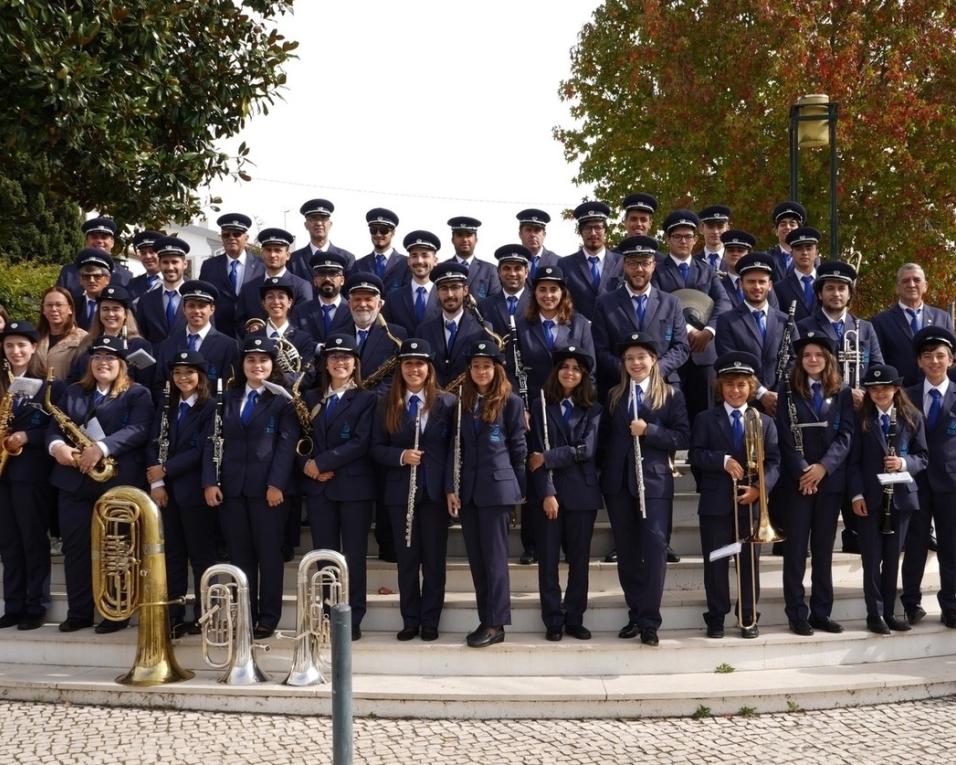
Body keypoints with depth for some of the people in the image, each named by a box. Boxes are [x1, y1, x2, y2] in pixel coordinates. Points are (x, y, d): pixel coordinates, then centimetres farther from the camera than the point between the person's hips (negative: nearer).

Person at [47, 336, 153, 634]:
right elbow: (54, 426, 11)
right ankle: (78, 612, 12)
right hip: (75, 481, 5)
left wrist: (101, 448, -25)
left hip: (118, 482, -4)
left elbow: (138, 430, -13)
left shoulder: (137, 394, 2)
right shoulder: (72, 392, 18)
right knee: (75, 547, 4)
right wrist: (57, 445, -13)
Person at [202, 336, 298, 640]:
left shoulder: (283, 398, 1)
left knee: (269, 553, 1)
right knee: (239, 554, 8)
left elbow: (287, 442, -7)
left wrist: (276, 483, -16)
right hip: (231, 487, 4)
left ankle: (268, 617, 9)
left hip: (267, 487, -4)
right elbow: (213, 440, 9)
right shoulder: (228, 398, 14)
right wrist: (209, 481, -2)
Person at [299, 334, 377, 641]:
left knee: (354, 555, 0)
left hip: (354, 486, -4)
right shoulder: (311, 398, 14)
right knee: (324, 554, 6)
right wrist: (307, 465, -10)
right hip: (318, 486, 4)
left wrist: (322, 462, -16)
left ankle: (353, 620, 6)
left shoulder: (367, 399, 0)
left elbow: (361, 442, -11)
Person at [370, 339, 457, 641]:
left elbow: (455, 447, 0)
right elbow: (377, 448, 3)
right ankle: (410, 621, 15)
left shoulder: (447, 403, 1)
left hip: (435, 489, -1)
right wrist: (401, 456, -15)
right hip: (401, 490, 1)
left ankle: (430, 621, 13)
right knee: (406, 558, 7)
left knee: (434, 558, 5)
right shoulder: (387, 405, 6)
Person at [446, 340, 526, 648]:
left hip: (497, 488, -5)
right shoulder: (463, 403, 12)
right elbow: (455, 448, 9)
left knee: (494, 557, -4)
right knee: (476, 560, 8)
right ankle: (486, 621, 14)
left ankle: (496, 624, 0)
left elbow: (518, 448, 1)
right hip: (467, 491, 5)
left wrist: (520, 488, 3)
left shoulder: (510, 402, -2)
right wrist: (450, 488, 2)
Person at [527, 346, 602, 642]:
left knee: (579, 559, 5)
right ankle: (553, 621, 8)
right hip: (548, 492, -1)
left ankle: (574, 619, 14)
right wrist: (546, 492, -14)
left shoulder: (592, 410, 7)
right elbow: (536, 453, -4)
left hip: (582, 492, 1)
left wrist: (548, 458, -13)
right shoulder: (540, 406, 4)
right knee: (548, 559, 1)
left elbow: (586, 450, -7)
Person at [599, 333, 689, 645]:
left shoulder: (671, 395, 3)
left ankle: (649, 620, -7)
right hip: (618, 482, 4)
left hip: (654, 480, -4)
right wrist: (605, 469, -1)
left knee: (655, 546, -10)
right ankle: (635, 614, 16)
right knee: (626, 551, 7)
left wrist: (648, 430, -16)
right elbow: (605, 435, 12)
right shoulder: (614, 396, 14)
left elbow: (682, 437, -5)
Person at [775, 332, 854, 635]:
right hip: (796, 480, -2)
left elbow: (846, 435, 0)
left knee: (823, 548, 6)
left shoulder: (842, 393, 8)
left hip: (831, 479, 2)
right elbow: (785, 436, -3)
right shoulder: (788, 391, 4)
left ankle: (821, 612, 11)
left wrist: (823, 466, -14)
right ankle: (797, 614, 2)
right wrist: (802, 471, -13)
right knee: (796, 548, -1)